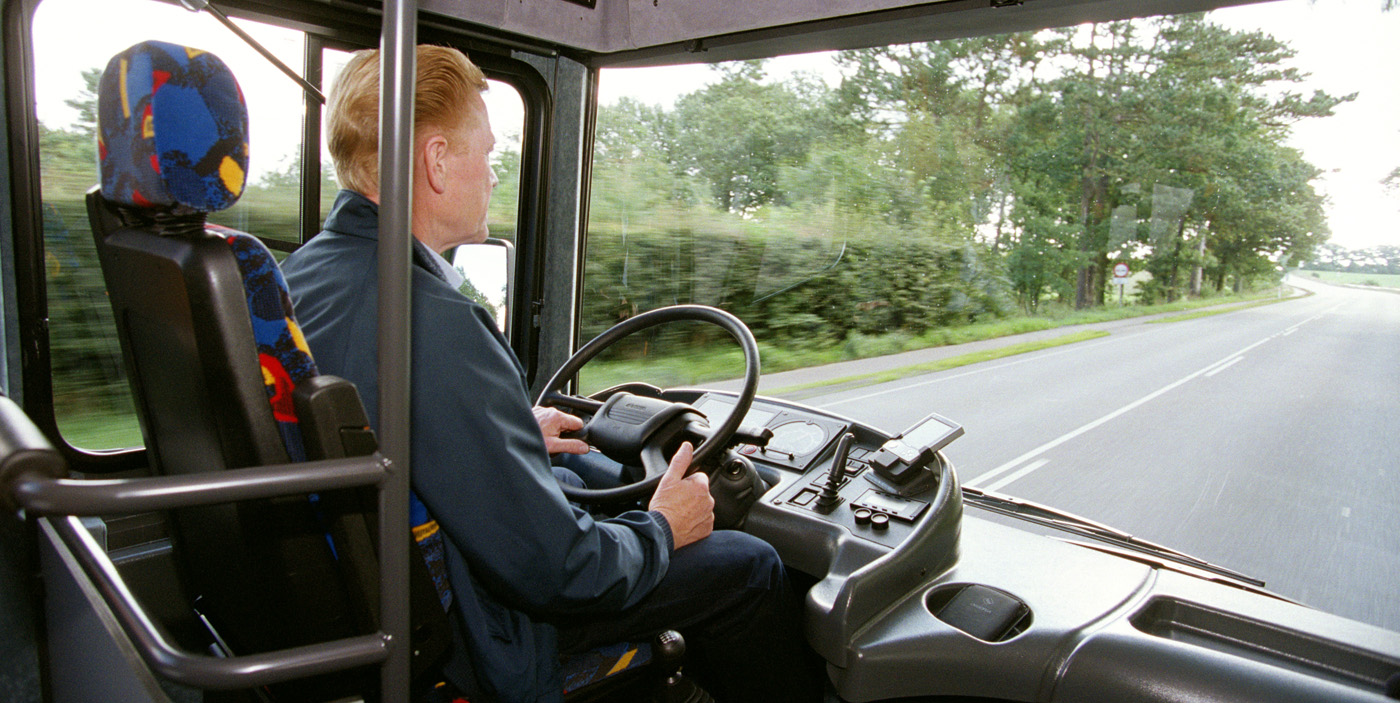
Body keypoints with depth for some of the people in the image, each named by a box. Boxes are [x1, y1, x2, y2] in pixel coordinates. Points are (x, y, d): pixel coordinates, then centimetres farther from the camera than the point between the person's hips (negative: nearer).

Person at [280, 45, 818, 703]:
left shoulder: (302, 272, -2)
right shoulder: (433, 322, -34)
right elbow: (556, 570, -30)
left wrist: (517, 435, 19)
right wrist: (659, 530, -10)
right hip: (464, 641, -9)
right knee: (751, 568, -1)